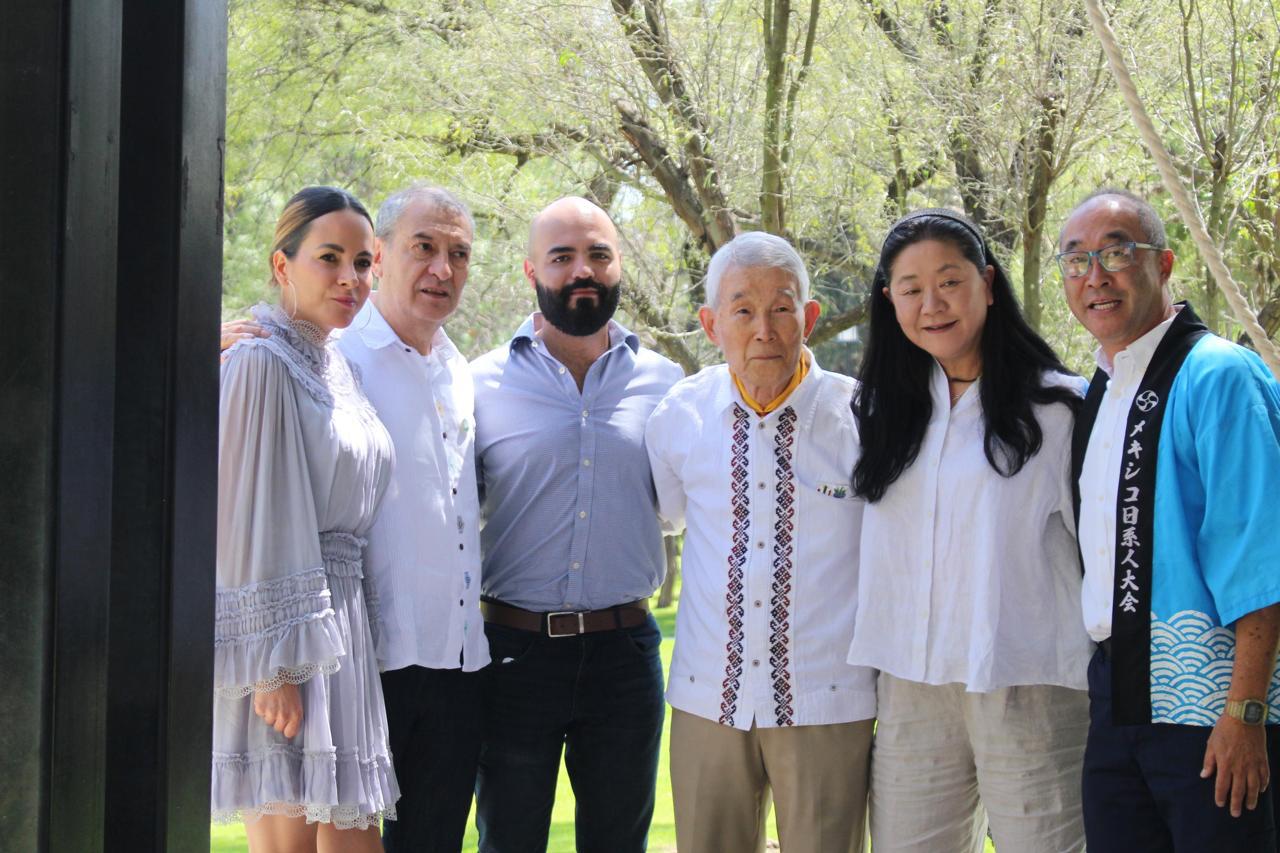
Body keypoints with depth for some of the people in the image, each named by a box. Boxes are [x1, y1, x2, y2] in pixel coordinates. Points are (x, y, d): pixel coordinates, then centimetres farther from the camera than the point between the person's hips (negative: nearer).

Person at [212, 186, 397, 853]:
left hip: (339, 622, 9)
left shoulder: (338, 367, 15)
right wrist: (274, 667, -19)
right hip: (282, 630, -8)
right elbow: (250, 524, -15)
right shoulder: (261, 363, -10)